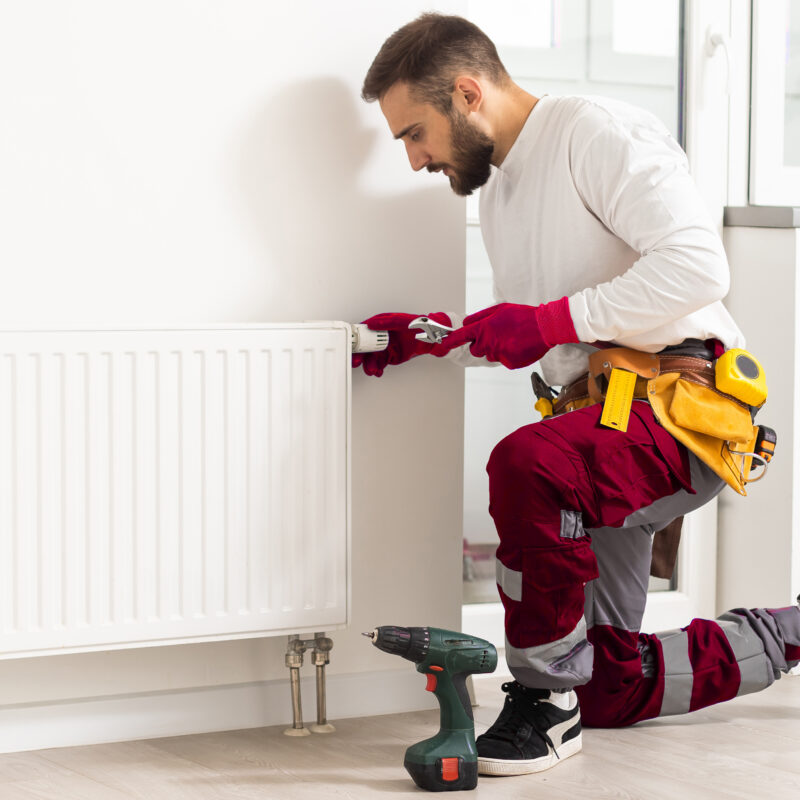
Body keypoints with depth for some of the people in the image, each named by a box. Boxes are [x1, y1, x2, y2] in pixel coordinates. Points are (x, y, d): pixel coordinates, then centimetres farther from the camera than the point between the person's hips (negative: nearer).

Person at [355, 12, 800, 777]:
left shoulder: (596, 131, -10)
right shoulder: (499, 188, 19)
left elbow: (697, 266, -23)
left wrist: (552, 320, -22)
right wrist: (429, 337, 10)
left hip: (685, 403, -10)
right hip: (602, 416, 10)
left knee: (526, 464, -40)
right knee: (607, 692, 13)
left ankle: (544, 701, -24)